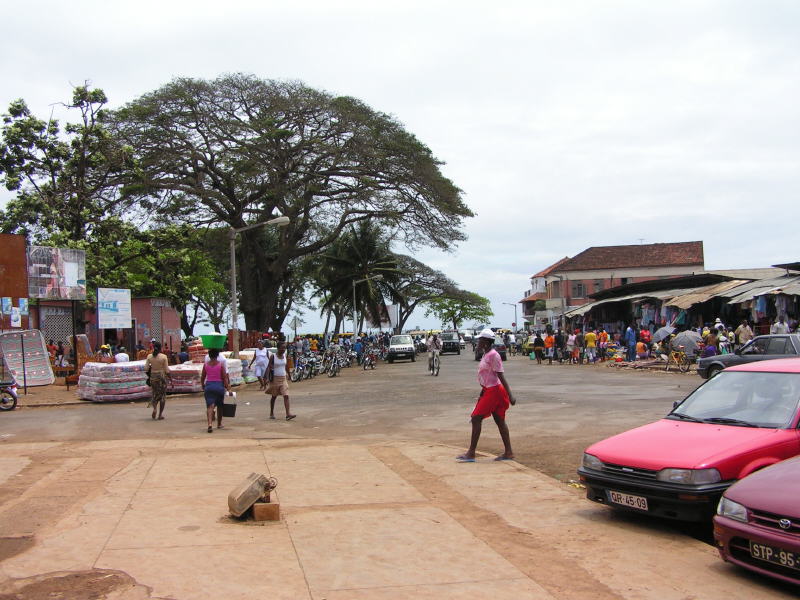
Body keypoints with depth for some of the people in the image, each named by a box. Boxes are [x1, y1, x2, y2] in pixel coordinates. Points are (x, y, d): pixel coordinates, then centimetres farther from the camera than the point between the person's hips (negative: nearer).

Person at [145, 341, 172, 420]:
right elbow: (166, 370, -8)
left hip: (153, 377, 3)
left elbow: (146, 369, -2)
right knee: (162, 395, 8)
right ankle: (160, 414, 9)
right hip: (162, 376, -3)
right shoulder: (164, 357, -10)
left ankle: (154, 407, -7)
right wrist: (170, 377, 3)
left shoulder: (149, 356, -3)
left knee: (155, 394, 19)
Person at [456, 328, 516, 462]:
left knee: (476, 419, -8)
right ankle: (508, 452, 15)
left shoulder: (493, 355, -17)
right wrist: (482, 393, 24)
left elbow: (501, 375, -20)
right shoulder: (486, 355, 13)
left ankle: (471, 453, -4)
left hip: (493, 391, -10)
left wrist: (510, 395, -21)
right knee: (499, 421, 11)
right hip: (489, 390, 10)